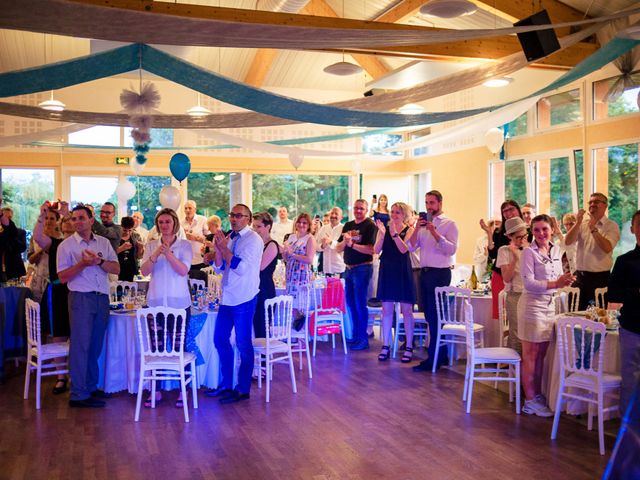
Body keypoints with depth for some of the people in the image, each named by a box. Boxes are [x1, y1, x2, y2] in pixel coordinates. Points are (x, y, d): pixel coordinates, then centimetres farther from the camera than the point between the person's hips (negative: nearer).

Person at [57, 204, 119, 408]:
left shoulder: (104, 242, 12)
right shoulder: (66, 245, 2)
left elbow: (116, 269, 5)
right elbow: (63, 277, -3)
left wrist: (99, 261, -12)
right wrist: (83, 263, -15)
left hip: (102, 298, 4)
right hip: (81, 298, -4)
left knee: (96, 346, 9)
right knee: (80, 346, -4)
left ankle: (91, 387, 20)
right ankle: (78, 395, 1)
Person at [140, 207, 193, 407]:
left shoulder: (185, 245, 0)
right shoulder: (151, 245, 8)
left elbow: (184, 270, -13)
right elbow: (144, 271, -3)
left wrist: (169, 254, -27)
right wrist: (155, 255, -21)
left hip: (179, 303, -2)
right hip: (156, 303, 3)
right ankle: (156, 390, 15)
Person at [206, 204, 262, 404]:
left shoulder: (253, 239, -10)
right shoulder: (229, 238, 12)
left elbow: (241, 267, -20)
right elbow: (219, 268, 12)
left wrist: (224, 247, -16)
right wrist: (218, 248, -4)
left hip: (243, 298, -8)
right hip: (227, 297, 8)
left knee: (243, 344, 1)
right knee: (220, 339, 14)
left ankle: (243, 389, 13)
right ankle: (227, 384, 27)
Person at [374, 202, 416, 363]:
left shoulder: (409, 230, 0)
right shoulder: (384, 228, 7)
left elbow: (404, 249, -15)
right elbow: (376, 250, -3)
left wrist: (394, 233, -22)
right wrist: (382, 233, -14)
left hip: (403, 272, -2)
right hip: (387, 271, 3)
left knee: (406, 310, 1)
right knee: (386, 309, 5)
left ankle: (409, 347, 9)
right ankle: (385, 346, 12)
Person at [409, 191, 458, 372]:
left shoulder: (449, 224, -5)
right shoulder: (424, 224, 13)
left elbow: (452, 249, -16)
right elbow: (412, 247, 6)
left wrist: (435, 232, -22)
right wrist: (417, 229, -8)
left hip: (440, 273, -7)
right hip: (425, 272, 7)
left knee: (436, 315, -4)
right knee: (429, 314, 13)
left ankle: (434, 358, 3)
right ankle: (441, 354, 25)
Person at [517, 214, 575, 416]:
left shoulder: (556, 250, 10)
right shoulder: (529, 252, -11)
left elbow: (558, 277, 17)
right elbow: (528, 283, -17)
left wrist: (565, 280, -6)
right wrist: (555, 284, -23)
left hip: (549, 305, 6)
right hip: (532, 304, -6)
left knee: (541, 354, 13)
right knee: (530, 354, 1)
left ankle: (537, 395, 24)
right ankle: (530, 401, 8)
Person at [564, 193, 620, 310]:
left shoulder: (612, 226, -3)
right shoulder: (582, 223, 9)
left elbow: (607, 248, -18)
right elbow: (567, 242, -4)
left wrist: (593, 229, -17)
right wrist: (578, 223, -12)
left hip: (601, 278, -4)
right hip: (580, 276, 4)